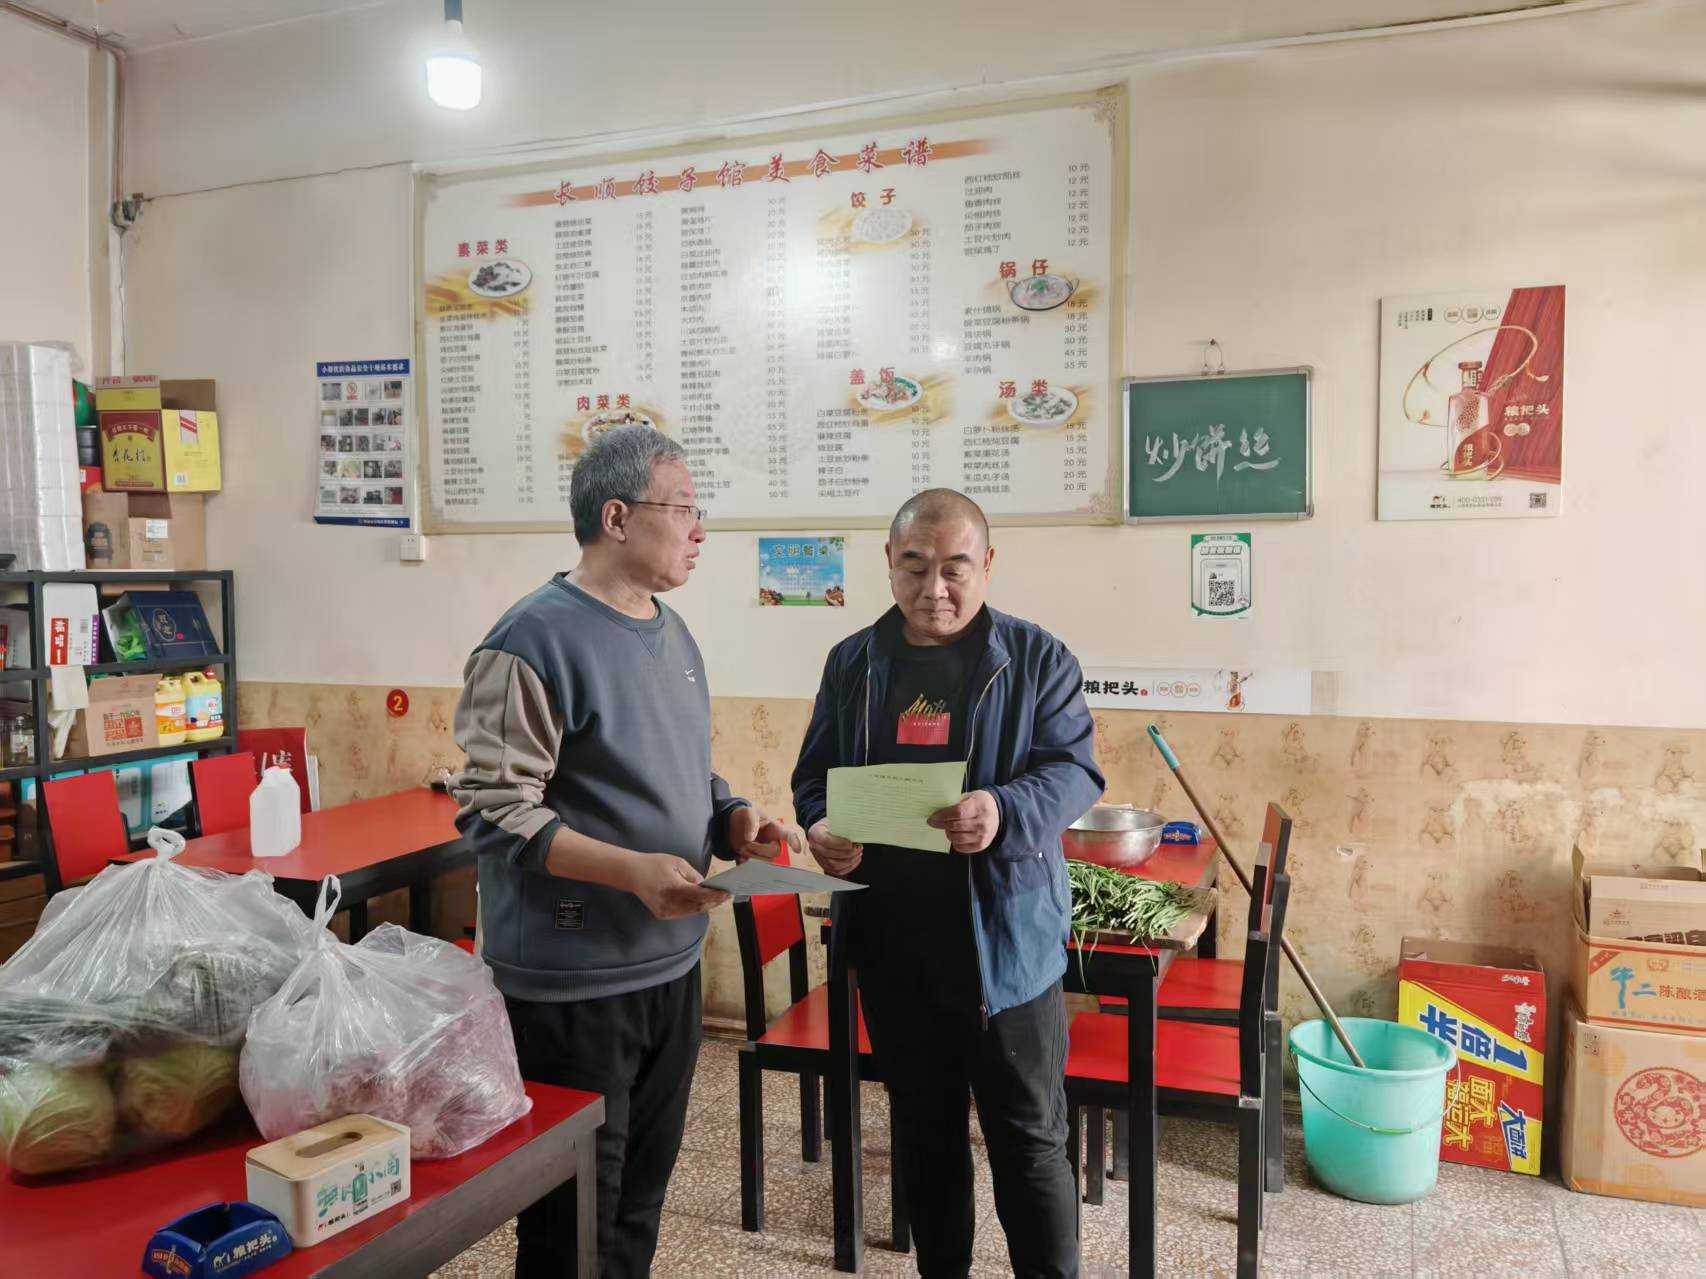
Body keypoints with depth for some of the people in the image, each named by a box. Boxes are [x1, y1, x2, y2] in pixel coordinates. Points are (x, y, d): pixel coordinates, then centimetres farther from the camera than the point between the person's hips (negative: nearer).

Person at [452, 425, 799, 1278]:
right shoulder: (535, 640, -17)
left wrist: (732, 820, 0)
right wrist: (633, 870, -29)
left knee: (640, 1203, 22)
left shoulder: (671, 632, 10)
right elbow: (493, 810, -20)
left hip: (670, 966, 8)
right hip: (570, 987, -8)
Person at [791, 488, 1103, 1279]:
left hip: (1006, 938, -3)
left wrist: (1004, 812, -29)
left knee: (1029, 1136, 7)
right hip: (891, 941, 4)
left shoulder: (1038, 659, -3)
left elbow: (1072, 770, -9)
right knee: (923, 1128, 19)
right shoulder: (853, 663, 7)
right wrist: (821, 828, -12)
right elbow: (815, 772, 11)